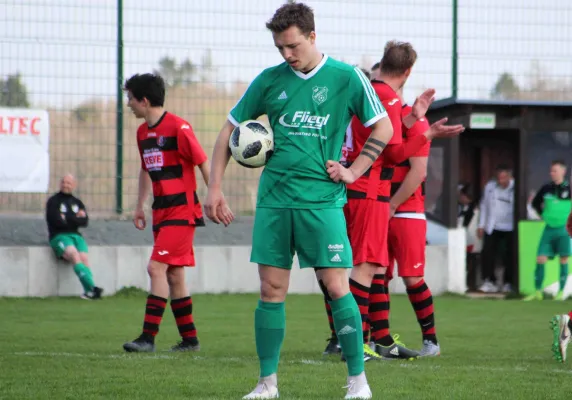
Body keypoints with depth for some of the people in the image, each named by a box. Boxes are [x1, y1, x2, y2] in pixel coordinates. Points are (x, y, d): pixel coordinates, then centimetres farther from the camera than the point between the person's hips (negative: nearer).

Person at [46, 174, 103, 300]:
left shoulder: (77, 203, 21)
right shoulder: (53, 201, 8)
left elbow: (85, 222, 4)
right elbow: (57, 221, -9)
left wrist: (67, 218, -6)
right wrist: (76, 218, 0)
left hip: (76, 235, 4)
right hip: (59, 236, -4)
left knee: (84, 257, -24)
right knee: (74, 255, -31)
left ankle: (89, 292, -37)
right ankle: (91, 287, -43)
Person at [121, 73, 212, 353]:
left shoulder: (178, 128, -14)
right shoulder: (143, 132, 11)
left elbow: (203, 163, -13)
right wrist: (139, 207, 22)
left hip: (182, 211, -8)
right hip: (161, 212, 8)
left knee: (156, 267, -15)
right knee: (174, 275, 9)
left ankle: (148, 337, -15)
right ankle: (189, 339, 16)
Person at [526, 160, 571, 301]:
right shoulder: (546, 189, 5)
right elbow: (535, 203, 22)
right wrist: (544, 214, 13)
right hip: (549, 228, 4)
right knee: (540, 259, -1)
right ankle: (538, 292, 6)